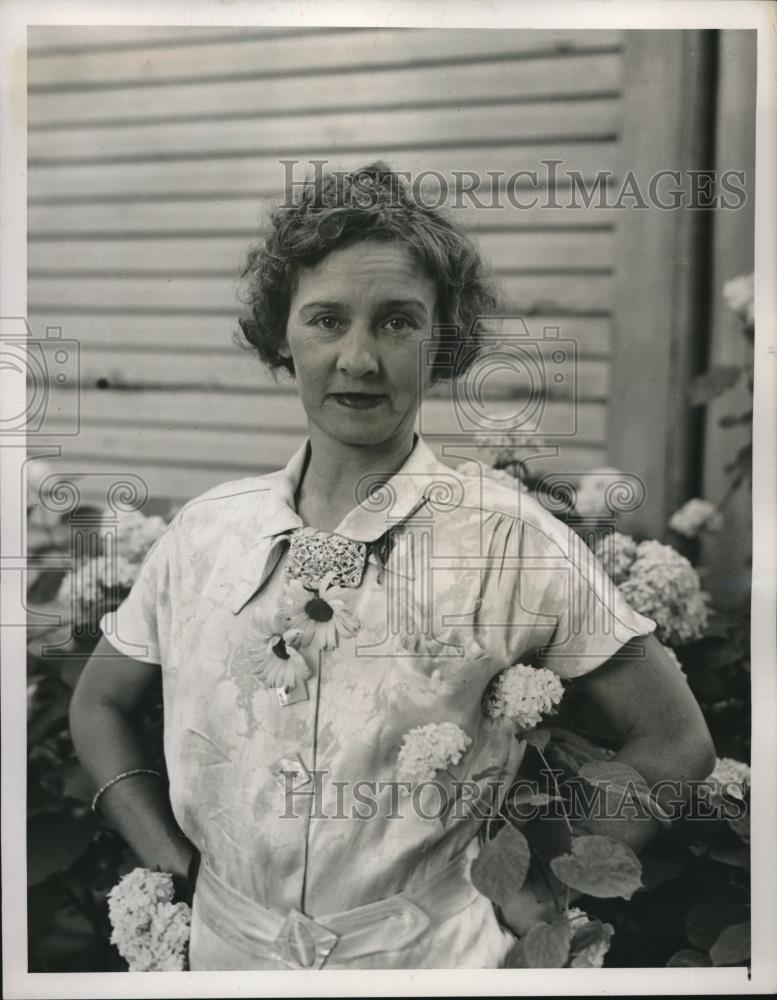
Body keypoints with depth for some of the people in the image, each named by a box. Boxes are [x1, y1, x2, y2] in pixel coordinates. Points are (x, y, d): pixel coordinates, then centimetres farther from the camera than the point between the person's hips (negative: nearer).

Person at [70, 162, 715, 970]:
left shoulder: (510, 540, -13)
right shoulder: (204, 531, -4)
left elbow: (674, 746, -7)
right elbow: (99, 704, 9)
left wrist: (529, 899, -9)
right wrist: (175, 867, -1)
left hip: (435, 959, -3)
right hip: (226, 952, 3)